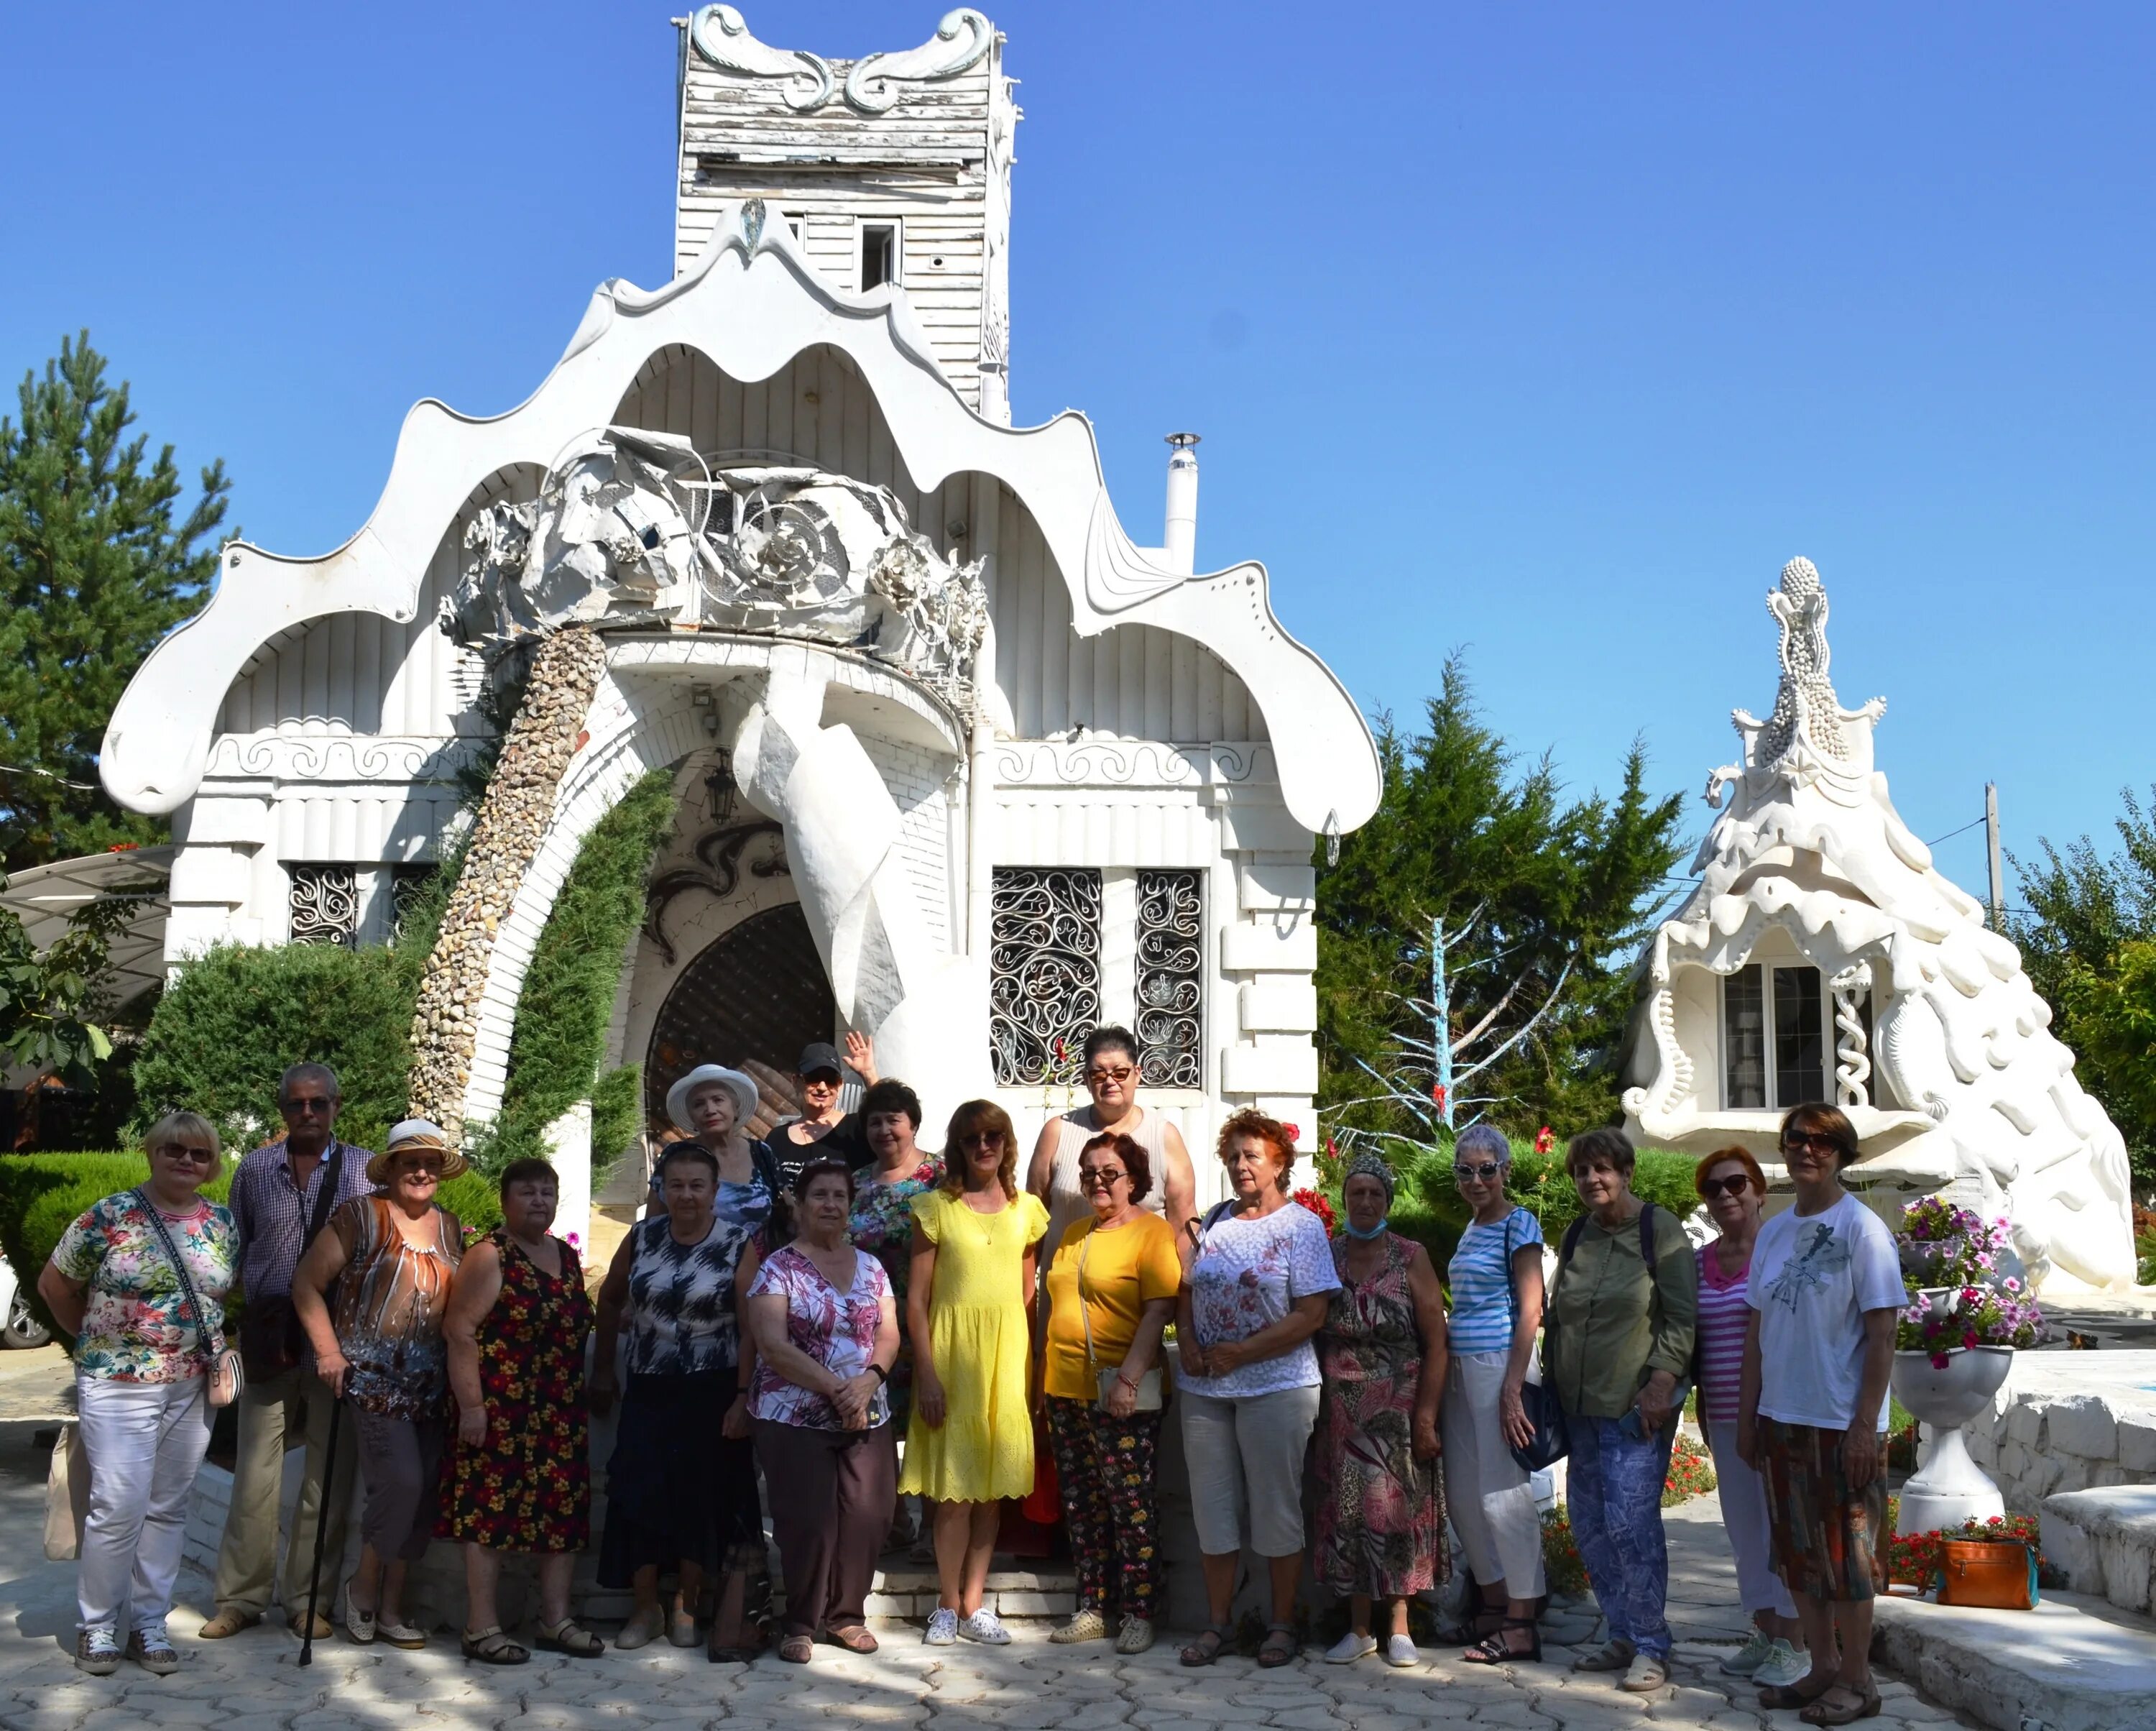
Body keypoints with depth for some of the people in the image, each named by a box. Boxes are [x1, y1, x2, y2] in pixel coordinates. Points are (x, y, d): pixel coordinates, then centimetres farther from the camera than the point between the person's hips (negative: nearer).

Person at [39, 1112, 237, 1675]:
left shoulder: (222, 1225, 6)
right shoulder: (109, 1216, -7)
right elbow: (54, 1284, 2)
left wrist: (203, 1337, 6)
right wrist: (96, 1337, 7)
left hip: (193, 1387, 4)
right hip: (119, 1382, -4)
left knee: (169, 1508, 9)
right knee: (119, 1507, -6)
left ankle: (149, 1623, 19)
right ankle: (96, 1625, 11)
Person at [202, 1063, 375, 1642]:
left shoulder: (365, 1169, 1)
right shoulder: (254, 1169, 6)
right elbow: (235, 1249, 12)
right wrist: (259, 1296, 0)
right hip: (269, 1332, 1)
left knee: (327, 1474, 5)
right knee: (255, 1472, 5)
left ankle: (307, 1596, 16)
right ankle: (241, 1596, 16)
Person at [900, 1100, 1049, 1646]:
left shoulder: (1026, 1210, 9)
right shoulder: (936, 1207, -1)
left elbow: (1028, 1295, 12)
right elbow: (916, 1298, -3)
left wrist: (1033, 1366, 6)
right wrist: (926, 1373, -9)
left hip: (1007, 1352, 3)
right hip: (952, 1348, -3)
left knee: (993, 1485, 7)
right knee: (955, 1484, -2)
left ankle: (974, 1605, 16)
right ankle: (948, 1606, 10)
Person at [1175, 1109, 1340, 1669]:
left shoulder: (1302, 1226, -5)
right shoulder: (1214, 1222, 10)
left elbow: (1310, 1315, -12)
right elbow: (1185, 1291, 14)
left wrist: (1239, 1354, -15)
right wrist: (1188, 1344, -5)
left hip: (1275, 1387, -5)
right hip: (1204, 1388, 5)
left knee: (1276, 1507, 3)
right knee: (1212, 1505, 10)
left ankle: (1282, 1625, 16)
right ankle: (1218, 1623, 21)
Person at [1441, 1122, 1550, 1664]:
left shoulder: (1518, 1225, -7)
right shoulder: (1472, 1228, 16)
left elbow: (1530, 1310, -13)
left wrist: (1513, 1388, -19)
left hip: (1498, 1365, -8)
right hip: (1461, 1369, 8)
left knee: (1503, 1492, -5)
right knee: (1462, 1495, 11)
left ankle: (1521, 1625, 4)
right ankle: (1493, 1603, 24)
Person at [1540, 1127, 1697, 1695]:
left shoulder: (1660, 1231, -5)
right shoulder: (1575, 1236, 13)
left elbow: (1683, 1319, -8)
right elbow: (1555, 1318, 21)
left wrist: (1661, 1382, -16)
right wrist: (1550, 1381, 16)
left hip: (1637, 1405, -6)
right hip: (1580, 1406, 7)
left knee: (1629, 1520, -11)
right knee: (1589, 1523, 7)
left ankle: (1650, 1647, 0)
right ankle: (1622, 1637, 19)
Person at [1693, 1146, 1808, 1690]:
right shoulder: (1700, 1261, 11)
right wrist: (1702, 1411, 15)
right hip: (1724, 1416, 6)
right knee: (1744, 1527, 12)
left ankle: (1793, 1644, 7)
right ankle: (1763, 1634, 23)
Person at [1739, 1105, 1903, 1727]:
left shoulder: (1862, 1229, -10)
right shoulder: (1773, 1232, 9)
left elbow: (1882, 1335, -12)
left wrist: (1865, 1425, -16)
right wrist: (1747, 1413, 11)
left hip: (1842, 1423, -6)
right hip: (1782, 1419, 6)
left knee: (1846, 1552, 3)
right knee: (1797, 1550, 13)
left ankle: (1857, 1681, 16)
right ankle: (1823, 1668, 26)